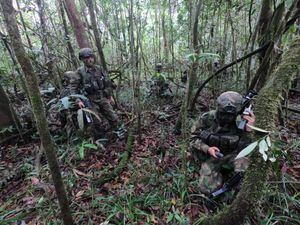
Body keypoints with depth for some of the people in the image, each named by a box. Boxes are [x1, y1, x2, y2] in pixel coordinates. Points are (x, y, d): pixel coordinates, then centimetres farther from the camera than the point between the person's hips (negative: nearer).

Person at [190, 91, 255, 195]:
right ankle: (219, 173, 18)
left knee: (243, 159, -32)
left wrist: (248, 129, -31)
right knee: (206, 188, -15)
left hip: (231, 154, 1)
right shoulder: (208, 118, -19)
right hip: (211, 156, -1)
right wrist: (207, 149, -24)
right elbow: (194, 137, -8)